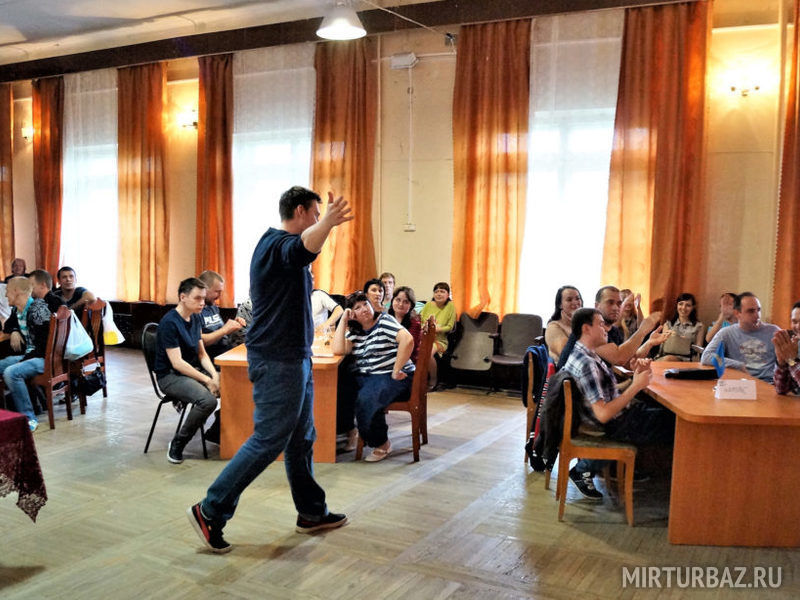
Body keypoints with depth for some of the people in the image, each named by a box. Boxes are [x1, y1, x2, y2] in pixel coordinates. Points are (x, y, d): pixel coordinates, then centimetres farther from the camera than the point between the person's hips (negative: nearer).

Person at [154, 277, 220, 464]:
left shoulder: (196, 318, 9)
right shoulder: (169, 322, -18)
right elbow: (177, 363, -21)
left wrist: (214, 375, -6)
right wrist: (207, 380, -23)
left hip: (193, 371, 8)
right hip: (170, 376, -8)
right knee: (208, 400, -32)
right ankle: (177, 445, -14)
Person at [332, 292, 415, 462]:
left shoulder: (384, 321, -5)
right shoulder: (354, 330, 13)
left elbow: (408, 340, -22)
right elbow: (339, 350, -4)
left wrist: (396, 370, -20)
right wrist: (343, 320, -2)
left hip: (393, 378, -6)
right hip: (365, 377, 6)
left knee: (366, 399, -32)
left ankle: (382, 444, -10)